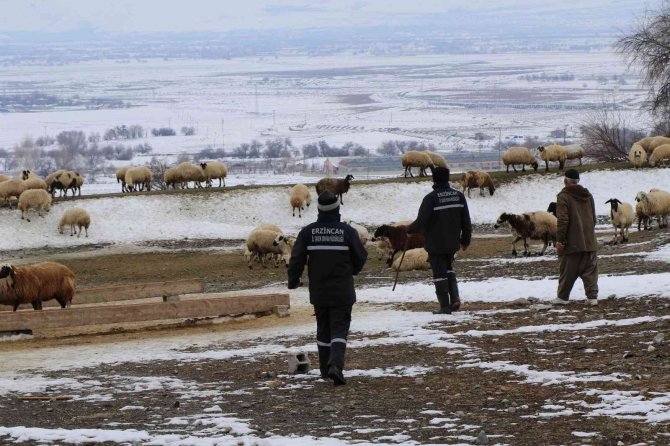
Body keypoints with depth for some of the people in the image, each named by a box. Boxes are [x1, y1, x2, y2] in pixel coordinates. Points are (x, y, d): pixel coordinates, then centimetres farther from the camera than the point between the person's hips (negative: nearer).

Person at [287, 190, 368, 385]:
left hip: (318, 292, 2)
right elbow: (361, 257, 1)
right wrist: (351, 271, 22)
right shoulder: (347, 231, -8)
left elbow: (297, 258, -3)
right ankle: (336, 364, -24)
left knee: (323, 329, 16)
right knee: (339, 328, -2)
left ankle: (325, 369, 21)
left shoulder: (308, 232, -4)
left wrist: (293, 280, 12)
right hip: (342, 292, -2)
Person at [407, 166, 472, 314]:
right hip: (452, 242, 6)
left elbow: (421, 221, -17)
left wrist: (410, 230, 3)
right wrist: (465, 240, 17)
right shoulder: (459, 196, 1)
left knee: (439, 273, 2)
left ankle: (445, 306, 3)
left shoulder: (431, 198, -17)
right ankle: (455, 298, 9)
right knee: (449, 269, 24)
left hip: (435, 244, -6)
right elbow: (466, 221, 6)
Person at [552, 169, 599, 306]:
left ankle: (562, 297, 10)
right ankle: (592, 296, 2)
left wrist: (559, 239, -12)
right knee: (590, 270, 7)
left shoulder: (563, 197, -11)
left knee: (567, 271, 4)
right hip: (589, 242, 5)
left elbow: (563, 221, -16)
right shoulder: (587, 195, 11)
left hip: (571, 243, -5)